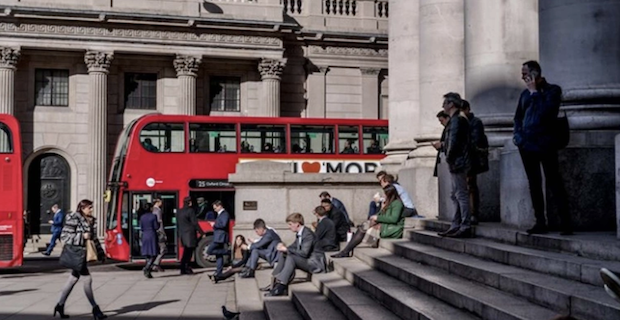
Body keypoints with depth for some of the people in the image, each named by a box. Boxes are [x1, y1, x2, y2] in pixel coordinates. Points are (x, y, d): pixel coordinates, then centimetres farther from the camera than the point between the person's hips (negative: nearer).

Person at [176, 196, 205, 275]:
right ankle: (186, 268, 0)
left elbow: (177, 224, 15)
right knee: (188, 253, -1)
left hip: (182, 235, 7)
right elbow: (195, 223, -14)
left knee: (186, 252, 14)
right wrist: (202, 233, -9)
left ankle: (183, 269, 14)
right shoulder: (190, 210, -12)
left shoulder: (179, 212, 11)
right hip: (190, 234, -7)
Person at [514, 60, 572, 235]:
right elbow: (518, 116, 21)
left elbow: (544, 112, -14)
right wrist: (518, 135, 6)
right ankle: (540, 223, 9)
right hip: (527, 144, 5)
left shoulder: (553, 89, 1)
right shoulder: (525, 93, 17)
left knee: (553, 182, -8)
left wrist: (535, 92, -6)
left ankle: (565, 222, -6)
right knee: (534, 183, 5)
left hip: (544, 143, -5)